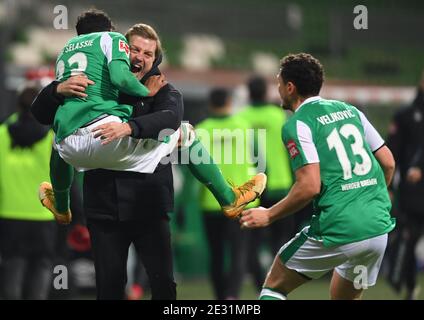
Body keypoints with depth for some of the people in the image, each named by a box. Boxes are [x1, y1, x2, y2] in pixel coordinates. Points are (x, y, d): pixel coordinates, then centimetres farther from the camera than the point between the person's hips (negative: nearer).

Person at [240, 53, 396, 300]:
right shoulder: (351, 111, 15)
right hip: (379, 229, 6)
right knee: (345, 297, 25)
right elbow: (388, 162, 16)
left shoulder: (297, 125, -5)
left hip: (338, 233, -6)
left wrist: (269, 215, -3)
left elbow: (310, 186, -15)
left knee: (275, 286, 13)